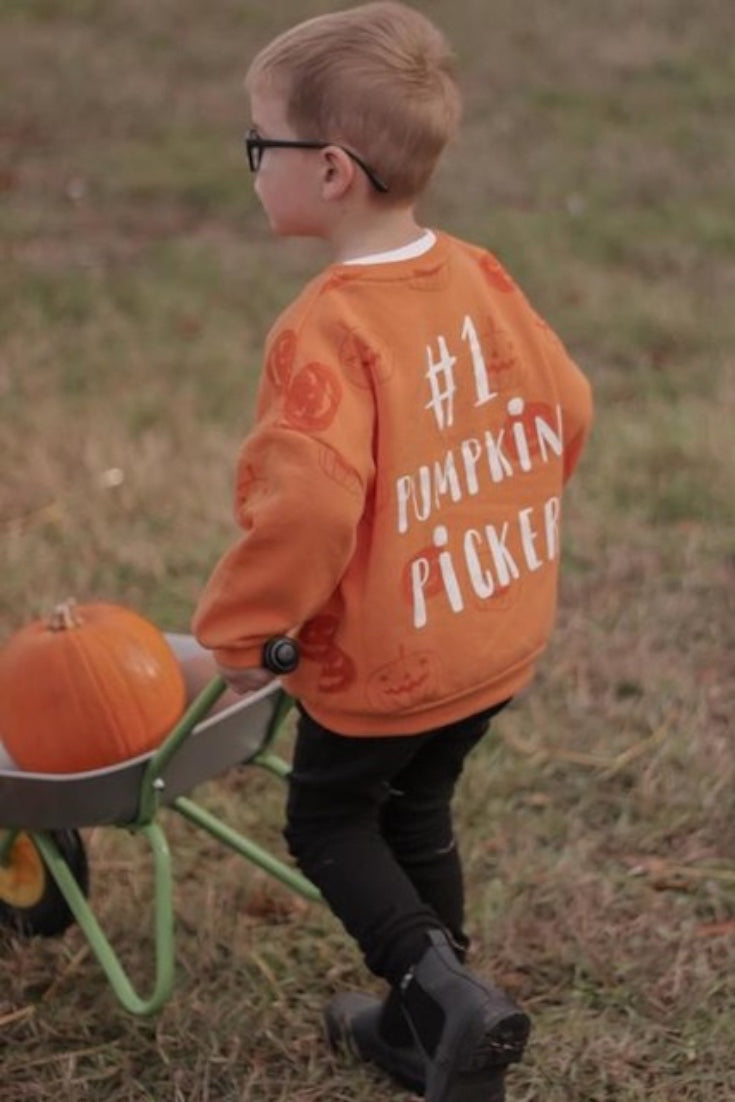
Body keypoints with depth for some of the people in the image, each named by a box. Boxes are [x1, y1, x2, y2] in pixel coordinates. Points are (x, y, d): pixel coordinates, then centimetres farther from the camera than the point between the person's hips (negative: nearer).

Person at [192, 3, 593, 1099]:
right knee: (416, 815, 24)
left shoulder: (327, 331, -28)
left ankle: (443, 988, -2)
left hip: (380, 662, -7)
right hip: (501, 634, 7)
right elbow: (563, 410, 5)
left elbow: (308, 504, -36)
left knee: (329, 825, 16)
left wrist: (240, 629, -20)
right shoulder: (480, 277, -5)